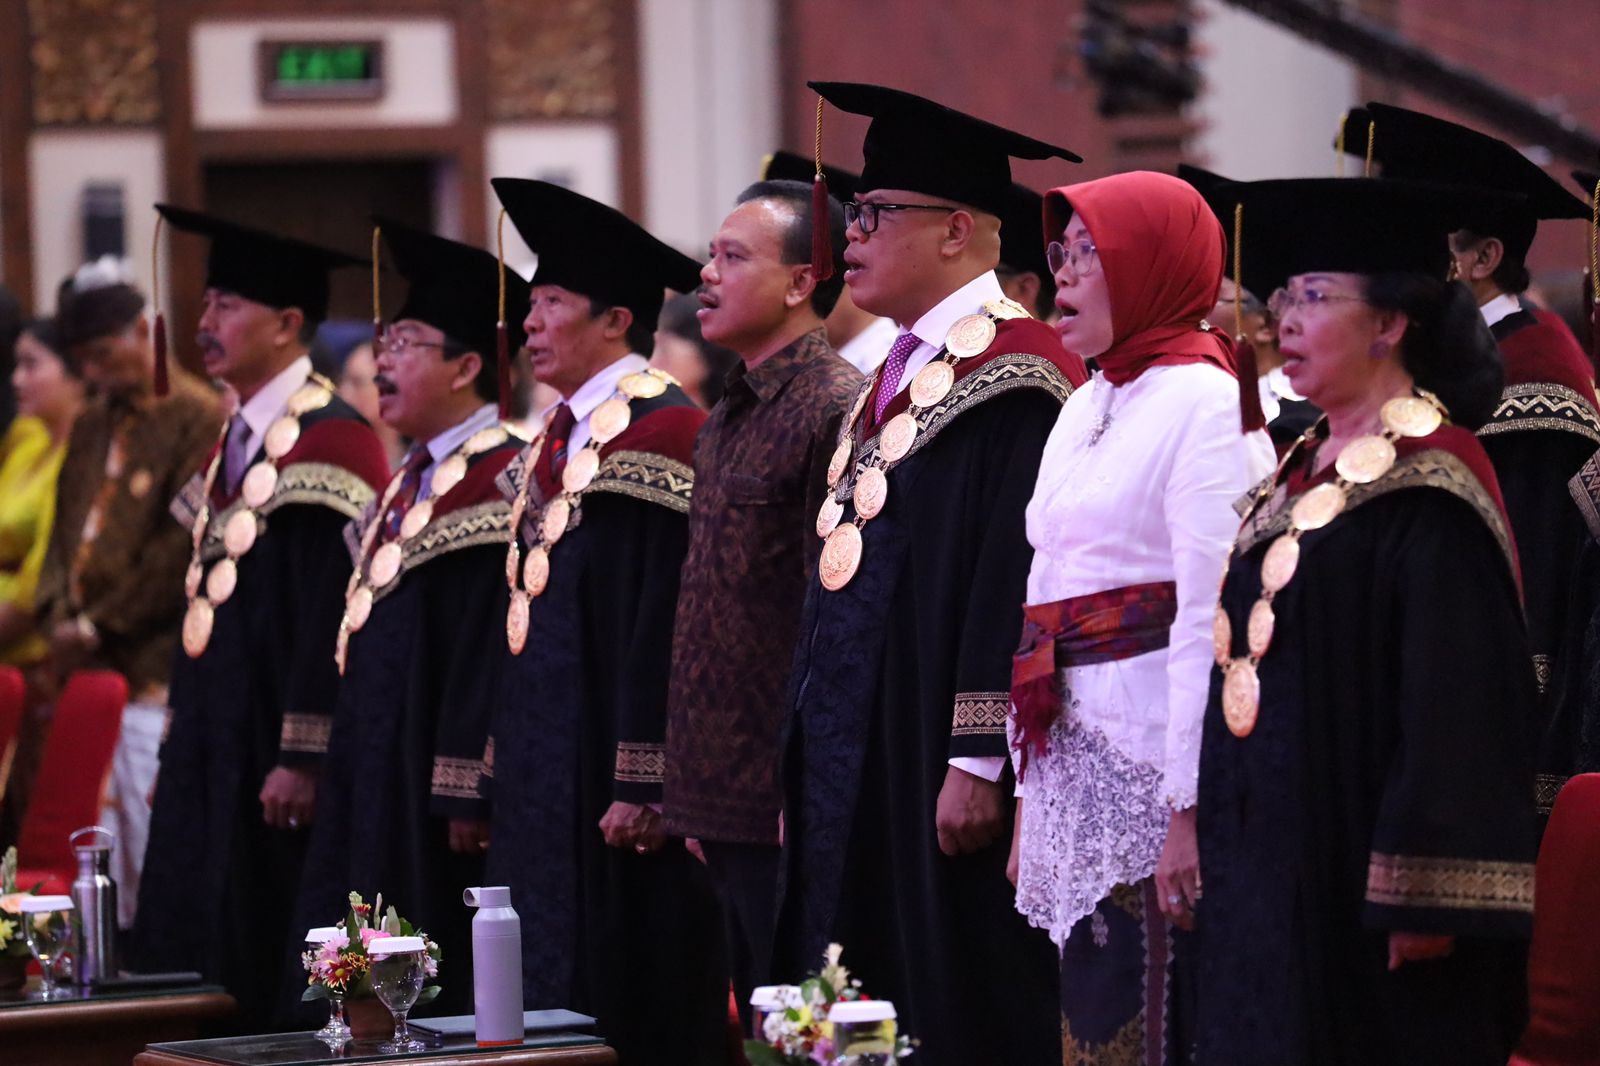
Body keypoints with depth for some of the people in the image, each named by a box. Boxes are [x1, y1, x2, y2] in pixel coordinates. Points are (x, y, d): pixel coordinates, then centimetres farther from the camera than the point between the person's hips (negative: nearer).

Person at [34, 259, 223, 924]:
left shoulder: (199, 420, -8)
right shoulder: (91, 427, 17)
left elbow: (183, 550, -13)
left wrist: (99, 625, -11)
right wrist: (60, 619, 3)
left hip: (155, 670, -7)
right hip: (87, 671, 7)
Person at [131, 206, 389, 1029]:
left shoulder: (333, 443, -13)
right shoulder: (234, 443, 16)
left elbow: (335, 614, -18)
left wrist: (303, 760, -21)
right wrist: (178, 751, 19)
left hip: (277, 775, -9)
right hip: (210, 764, 9)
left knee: (275, 989, -5)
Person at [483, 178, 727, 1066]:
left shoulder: (662, 433, -13)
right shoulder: (558, 439, 16)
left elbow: (666, 621, -19)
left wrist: (642, 786, -22)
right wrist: (507, 774, 19)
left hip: (611, 786, -10)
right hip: (543, 772, 10)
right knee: (549, 992, 10)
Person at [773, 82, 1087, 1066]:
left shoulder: (1012, 374, -14)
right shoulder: (899, 374, 17)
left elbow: (1018, 579, -20)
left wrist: (978, 763, -24)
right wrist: (805, 767, 21)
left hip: (937, 776, -10)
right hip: (858, 780, 10)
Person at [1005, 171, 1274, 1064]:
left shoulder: (1204, 401, -8)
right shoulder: (1084, 410, 18)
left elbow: (1210, 615, -16)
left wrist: (1188, 808, -21)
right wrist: (1027, 796, 16)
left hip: (1152, 758, -8)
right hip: (1070, 761, 8)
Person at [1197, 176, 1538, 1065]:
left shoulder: (1431, 483, -13)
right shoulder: (1307, 470, 15)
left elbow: (1457, 708, -18)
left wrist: (1422, 892, -21)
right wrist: (1219, 843, 20)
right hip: (1273, 877, 9)